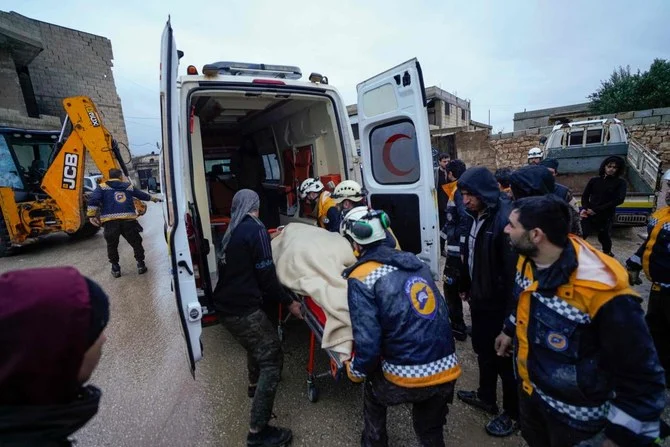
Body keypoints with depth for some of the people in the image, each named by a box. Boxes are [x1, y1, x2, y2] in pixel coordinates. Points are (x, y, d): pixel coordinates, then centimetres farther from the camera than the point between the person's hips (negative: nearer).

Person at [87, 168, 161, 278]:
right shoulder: (128, 186, 21)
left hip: (110, 221, -1)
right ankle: (141, 264, 18)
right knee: (136, 242, 16)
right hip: (128, 220, 1)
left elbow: (93, 200, -2)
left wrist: (92, 215, -2)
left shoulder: (102, 187, 13)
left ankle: (115, 268, 18)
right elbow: (141, 194, 37)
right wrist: (152, 198, 55)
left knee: (112, 245, 15)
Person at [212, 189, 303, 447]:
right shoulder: (255, 229, -12)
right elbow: (266, 275, -15)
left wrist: (269, 239, 36)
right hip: (243, 309, -9)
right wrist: (288, 302, -4)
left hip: (225, 305, 10)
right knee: (272, 358, -2)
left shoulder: (231, 231, 12)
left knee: (257, 343, 31)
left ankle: (255, 385, 53)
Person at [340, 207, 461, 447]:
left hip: (408, 379, -4)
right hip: (447, 372, 5)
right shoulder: (414, 261, 5)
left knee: (373, 387, 30)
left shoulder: (361, 277, -13)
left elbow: (368, 344, -17)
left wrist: (355, 371, 3)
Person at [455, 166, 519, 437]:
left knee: (505, 357, 11)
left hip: (499, 304, -9)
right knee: (483, 349, 24)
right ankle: (486, 397, 46)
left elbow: (514, 270, -27)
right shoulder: (477, 216, 3)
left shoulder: (504, 219, -27)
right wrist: (468, 287, 19)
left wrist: (511, 312, -23)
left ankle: (513, 414, 34)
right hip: (480, 299, 9)